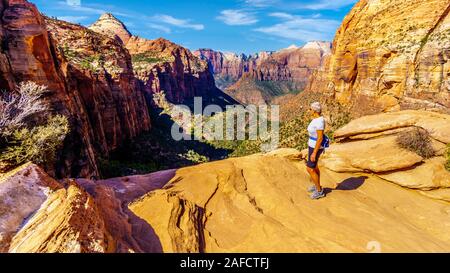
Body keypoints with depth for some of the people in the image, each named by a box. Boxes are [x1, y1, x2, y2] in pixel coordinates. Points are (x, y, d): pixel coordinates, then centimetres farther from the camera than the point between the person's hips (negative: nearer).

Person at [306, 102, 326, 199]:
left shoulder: (319, 122, -30)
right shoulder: (317, 118, 3)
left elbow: (320, 138, -28)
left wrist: (314, 153, -24)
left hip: (316, 147, -10)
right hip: (314, 145, 10)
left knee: (310, 169, -1)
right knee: (314, 166, 23)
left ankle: (319, 191, 15)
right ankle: (317, 185, 40)